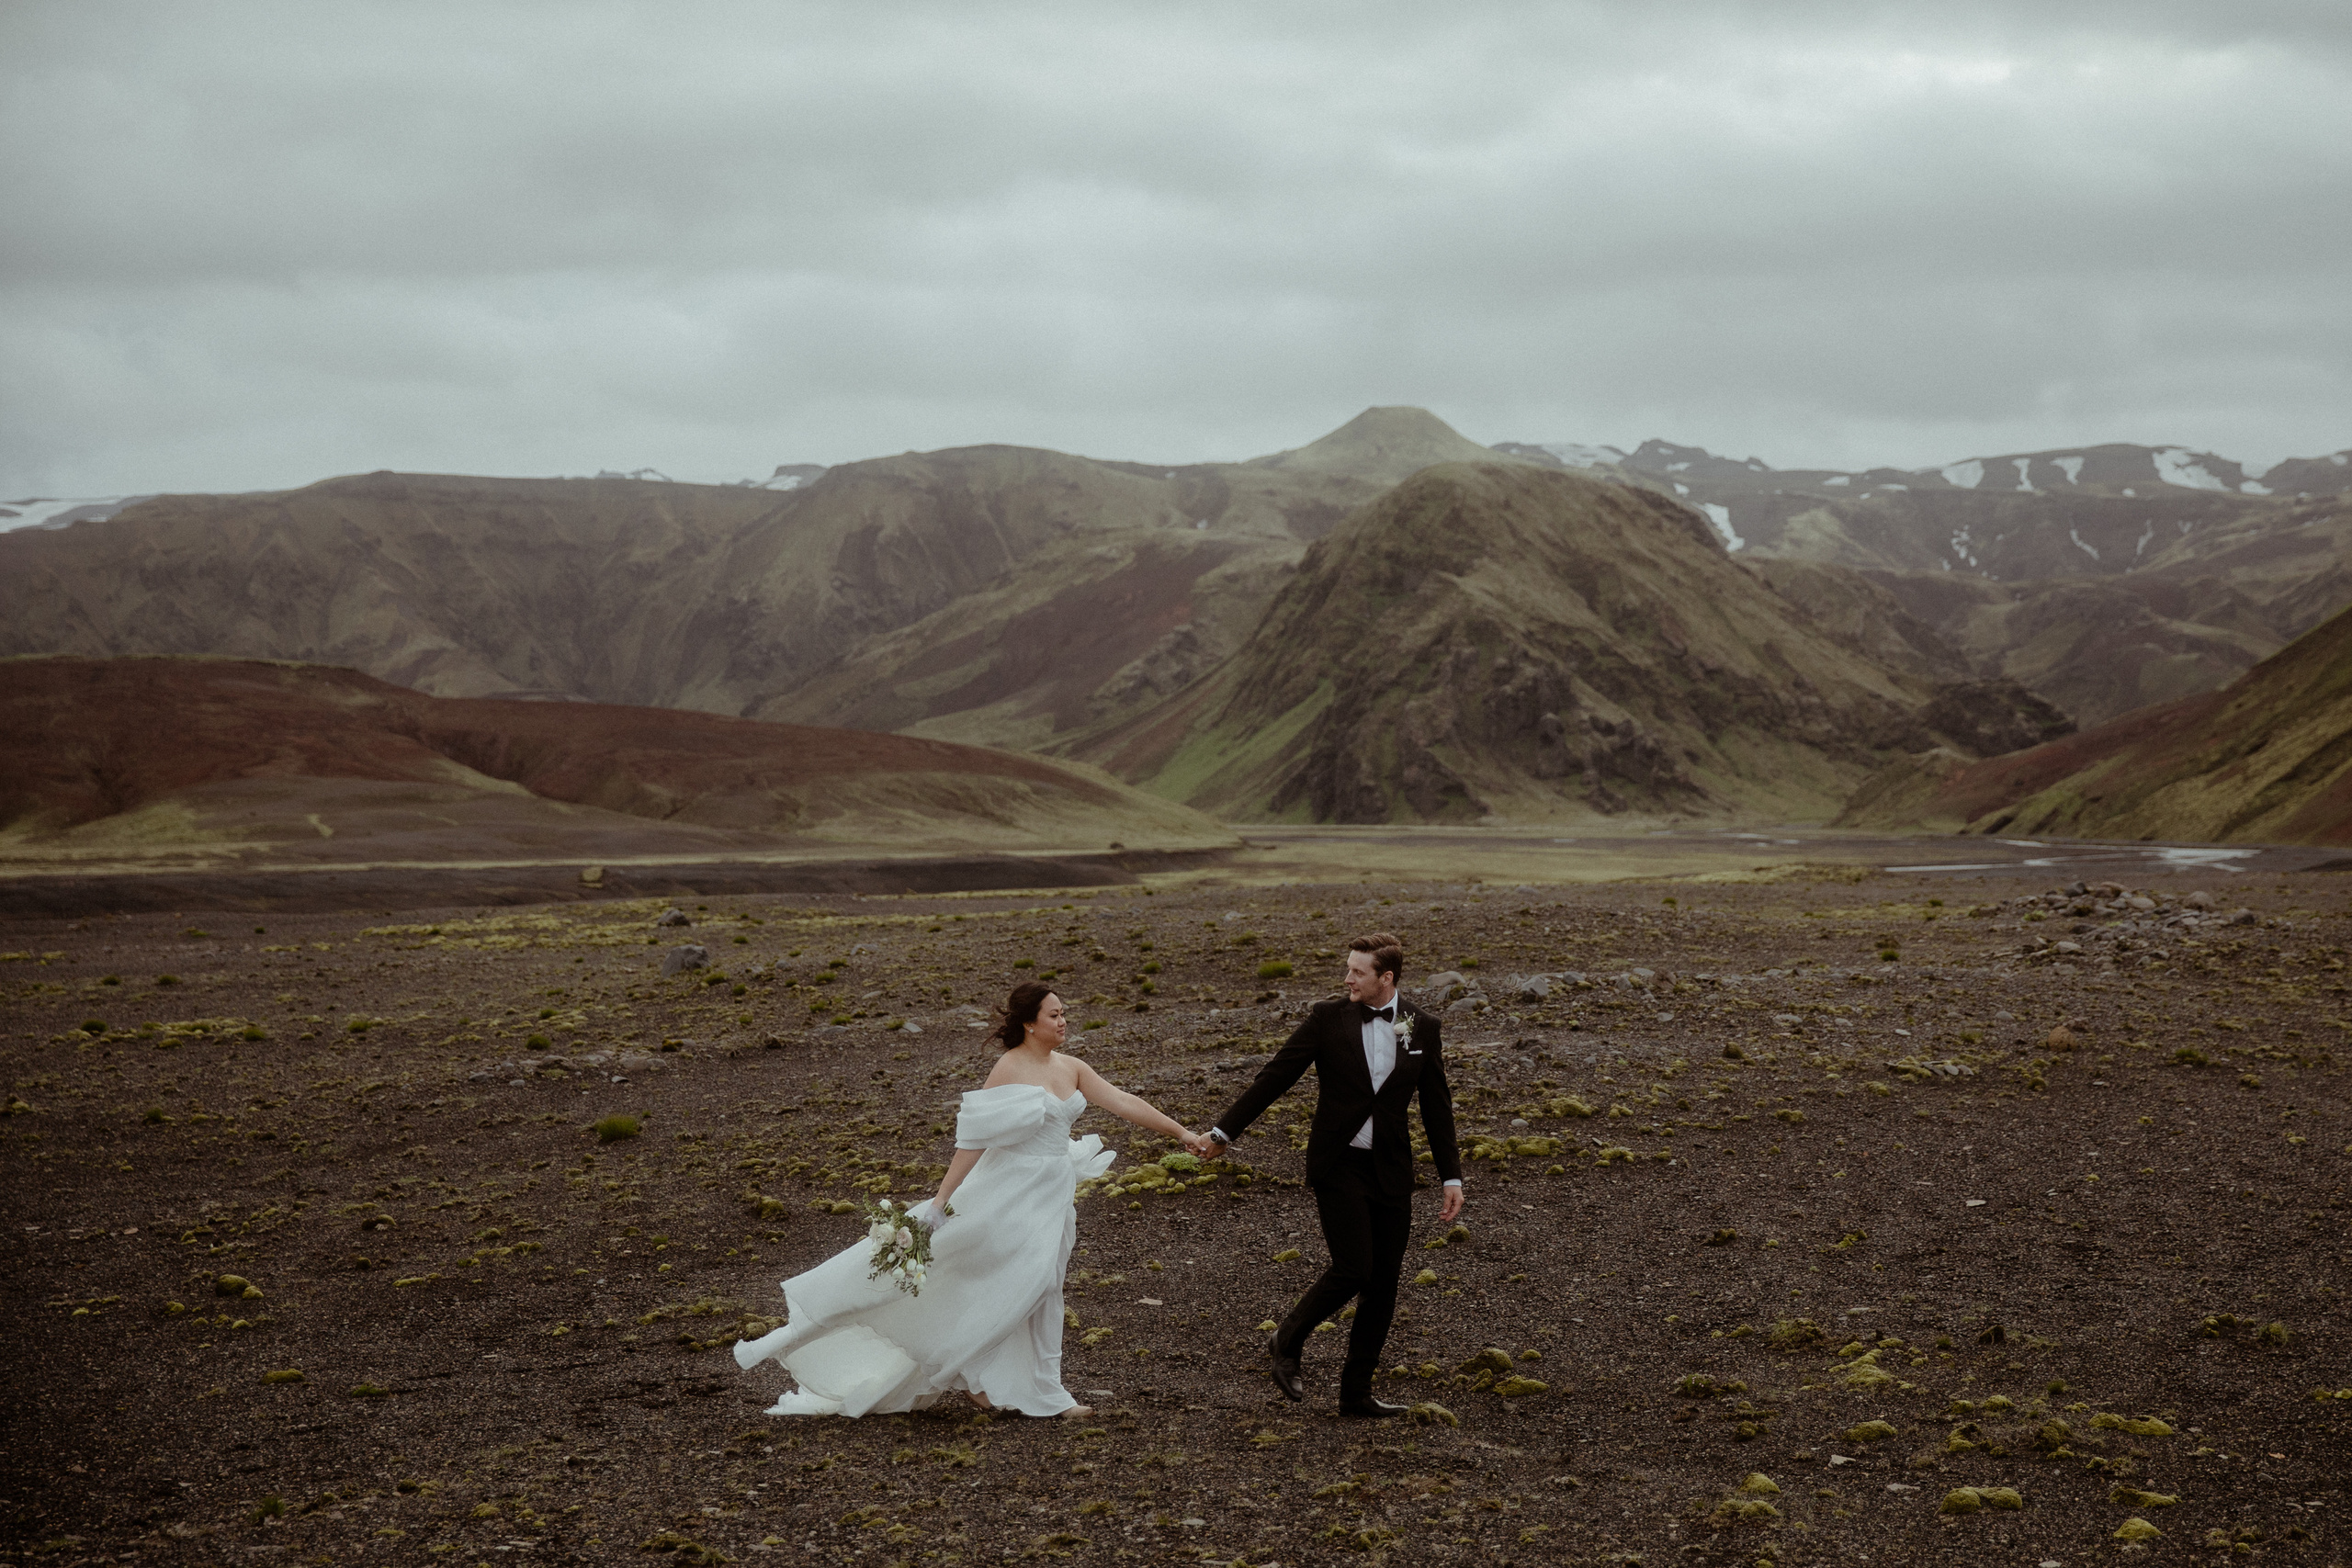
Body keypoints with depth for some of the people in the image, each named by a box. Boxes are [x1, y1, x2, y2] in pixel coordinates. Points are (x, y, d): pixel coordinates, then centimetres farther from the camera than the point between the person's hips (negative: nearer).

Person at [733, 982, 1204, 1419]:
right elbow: (974, 1137, -17)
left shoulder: (1071, 1068, 6)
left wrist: (1184, 1134, 7)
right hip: (1006, 1190, -7)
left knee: (1039, 1289, 11)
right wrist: (942, 1199, -19)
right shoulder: (1009, 1070, -15)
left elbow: (1124, 1102, 9)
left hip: (1053, 1194, 7)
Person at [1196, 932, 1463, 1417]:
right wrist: (1223, 1131, -3)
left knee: (1383, 1282, 5)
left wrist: (1452, 1178, 6)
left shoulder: (1422, 1027, 3)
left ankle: (1356, 1392, 16)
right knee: (1352, 1268, -14)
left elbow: (1436, 1105, 8)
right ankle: (1287, 1340, 11)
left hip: (1391, 1171, 3)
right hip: (1338, 1167, -3)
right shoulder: (1328, 1018, -4)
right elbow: (1275, 1076, -2)